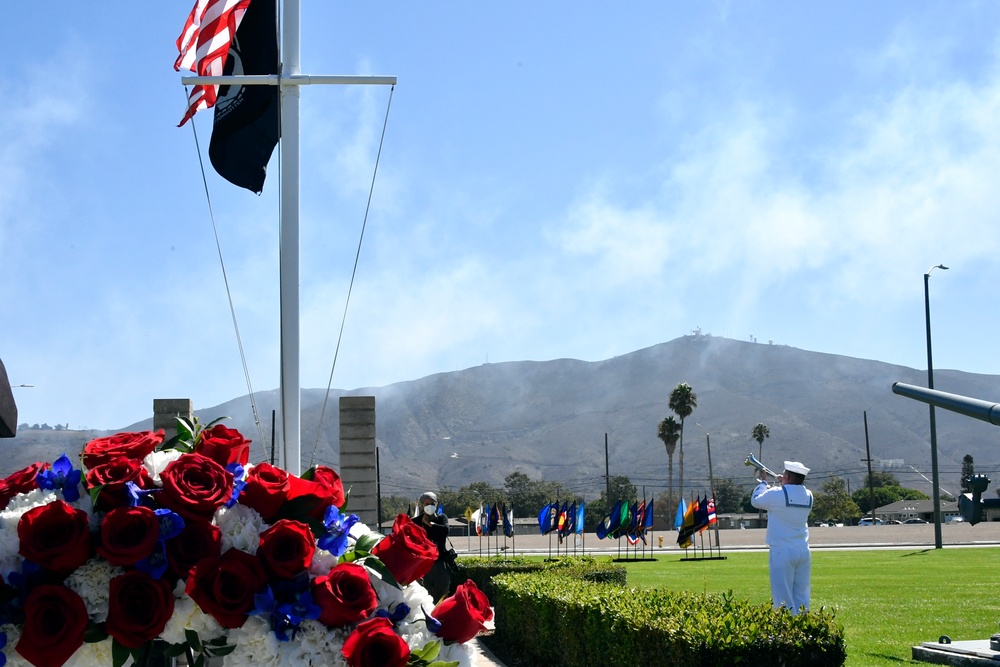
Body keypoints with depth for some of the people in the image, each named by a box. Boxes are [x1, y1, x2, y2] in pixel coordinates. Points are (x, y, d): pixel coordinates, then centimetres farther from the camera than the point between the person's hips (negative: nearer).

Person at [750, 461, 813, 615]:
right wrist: (785, 485, 19)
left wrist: (763, 482, 19)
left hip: (782, 551, -5)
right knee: (802, 596, 9)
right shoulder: (808, 496, 3)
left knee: (783, 596, -2)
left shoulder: (777, 494, -12)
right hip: (803, 551, 5)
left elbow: (755, 500, 5)